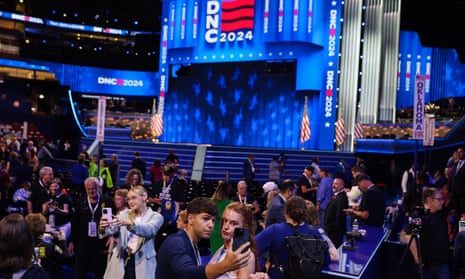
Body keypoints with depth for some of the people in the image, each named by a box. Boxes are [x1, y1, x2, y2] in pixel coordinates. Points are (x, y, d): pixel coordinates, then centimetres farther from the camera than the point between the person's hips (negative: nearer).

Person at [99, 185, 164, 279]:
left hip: (143, 263, -3)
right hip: (121, 261, 3)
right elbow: (111, 229, -7)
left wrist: (130, 224, -37)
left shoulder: (156, 216, -1)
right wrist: (103, 228, -30)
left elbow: (149, 230, -21)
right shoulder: (124, 214, 9)